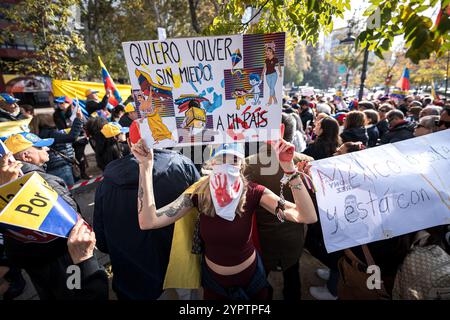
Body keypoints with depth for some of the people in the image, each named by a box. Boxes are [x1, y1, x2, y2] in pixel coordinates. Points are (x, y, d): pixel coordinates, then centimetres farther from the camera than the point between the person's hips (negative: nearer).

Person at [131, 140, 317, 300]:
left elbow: (309, 217, -31)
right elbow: (148, 222, -29)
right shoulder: (199, 193, -19)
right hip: (213, 278, 1)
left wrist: (289, 168, -42)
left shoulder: (252, 192, -23)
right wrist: (146, 166, -34)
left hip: (250, 276, 0)